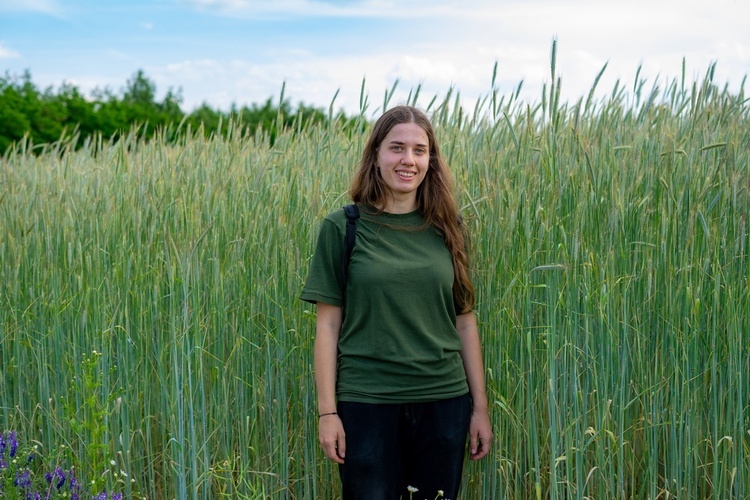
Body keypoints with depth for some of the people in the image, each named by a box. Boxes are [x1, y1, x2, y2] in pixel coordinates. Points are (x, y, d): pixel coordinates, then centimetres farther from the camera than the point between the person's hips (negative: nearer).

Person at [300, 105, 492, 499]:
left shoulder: (447, 230, 5)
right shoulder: (342, 227, -2)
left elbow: (465, 322, 7)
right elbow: (328, 324, -2)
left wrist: (480, 407, 5)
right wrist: (327, 411, -6)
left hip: (443, 402, 3)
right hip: (366, 403, -2)